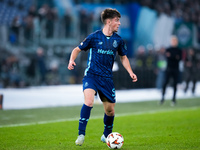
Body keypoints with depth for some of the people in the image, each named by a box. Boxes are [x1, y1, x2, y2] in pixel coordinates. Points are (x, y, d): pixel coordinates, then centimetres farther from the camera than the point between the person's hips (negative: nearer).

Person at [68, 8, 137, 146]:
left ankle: (106, 135, 34)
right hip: (91, 75, -4)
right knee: (89, 101, -28)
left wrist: (130, 72, 6)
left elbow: (123, 57, 19)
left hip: (107, 78, 4)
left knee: (110, 110, 7)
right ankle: (81, 134, -19)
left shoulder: (118, 40, 5)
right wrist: (72, 60, -15)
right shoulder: (94, 37, -6)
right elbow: (77, 49, 5)